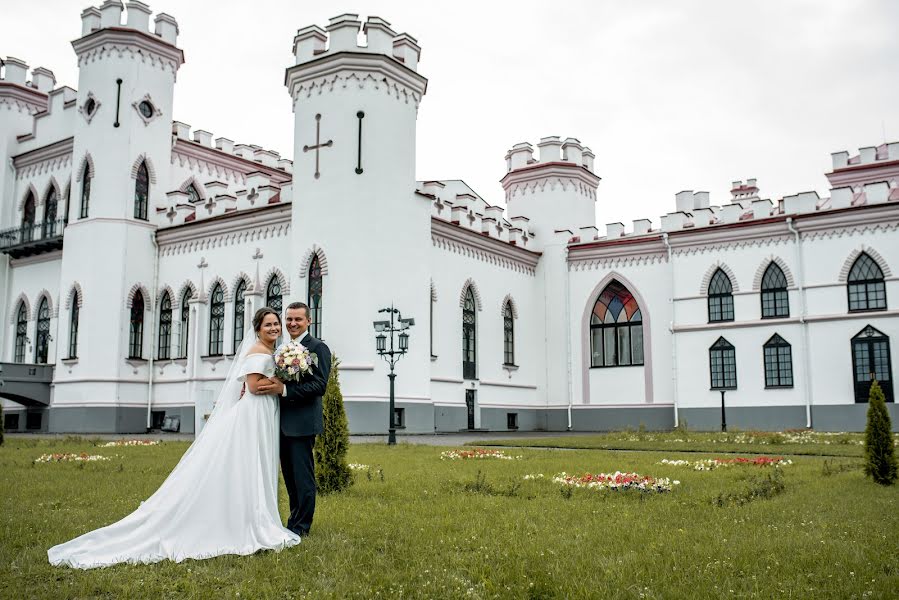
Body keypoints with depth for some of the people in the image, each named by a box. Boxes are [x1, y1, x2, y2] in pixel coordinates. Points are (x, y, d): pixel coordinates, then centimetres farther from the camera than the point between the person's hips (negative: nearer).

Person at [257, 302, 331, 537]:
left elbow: (320, 385, -17)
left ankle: (301, 527, 7)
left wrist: (284, 389, -23)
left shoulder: (318, 348, -8)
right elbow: (278, 383, 19)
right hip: (283, 424, 8)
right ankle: (294, 521, 25)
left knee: (302, 475, -2)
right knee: (290, 475, 14)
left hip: (302, 423, -8)